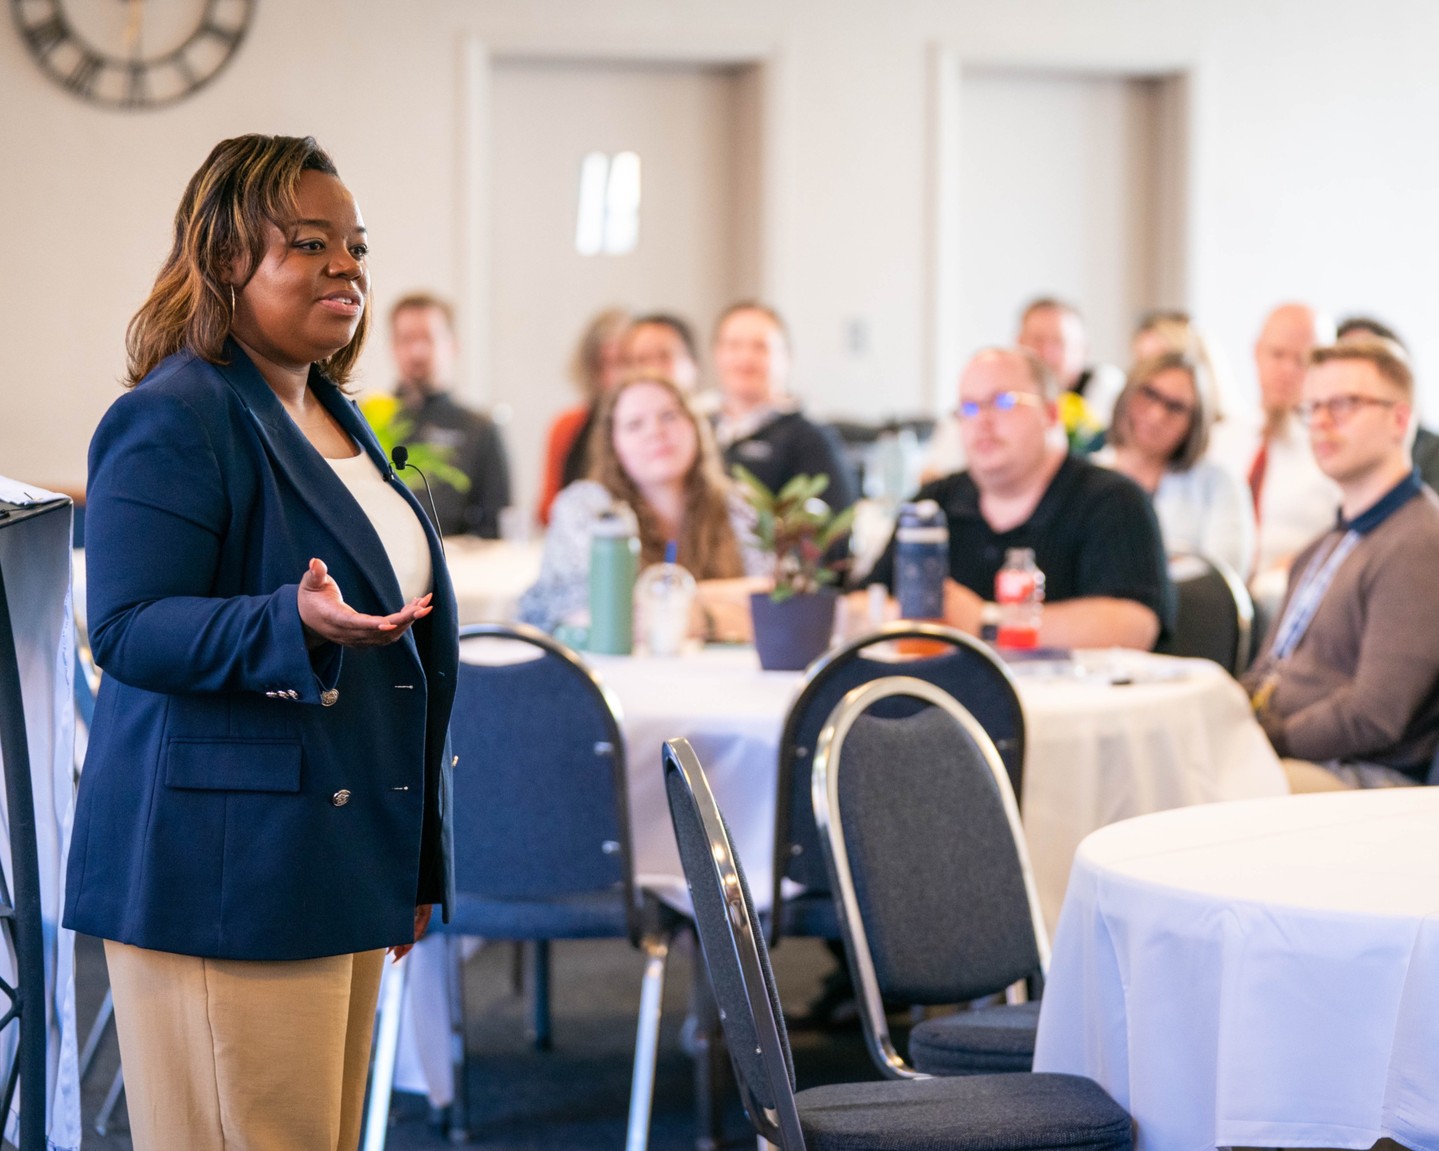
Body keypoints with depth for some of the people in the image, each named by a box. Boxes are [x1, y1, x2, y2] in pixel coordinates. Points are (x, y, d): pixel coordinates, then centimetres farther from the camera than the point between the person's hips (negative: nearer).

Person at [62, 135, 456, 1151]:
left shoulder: (336, 419, 17)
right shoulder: (170, 420, -12)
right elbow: (128, 629, -18)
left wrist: (410, 865, 23)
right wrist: (294, 621, -35)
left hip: (344, 864, 9)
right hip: (225, 873, -9)